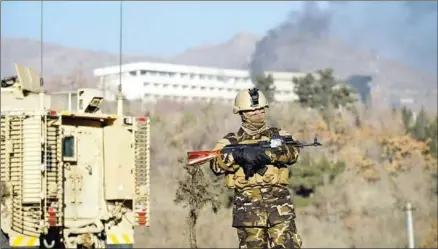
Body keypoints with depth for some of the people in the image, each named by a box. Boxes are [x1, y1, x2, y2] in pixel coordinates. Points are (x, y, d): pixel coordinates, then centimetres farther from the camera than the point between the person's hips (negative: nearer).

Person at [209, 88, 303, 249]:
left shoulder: (278, 135, 15)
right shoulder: (231, 141, 12)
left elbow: (292, 153, -6)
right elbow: (216, 165, -4)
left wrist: (265, 153, -19)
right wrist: (239, 155, -20)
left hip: (279, 202, 1)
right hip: (248, 205, 0)